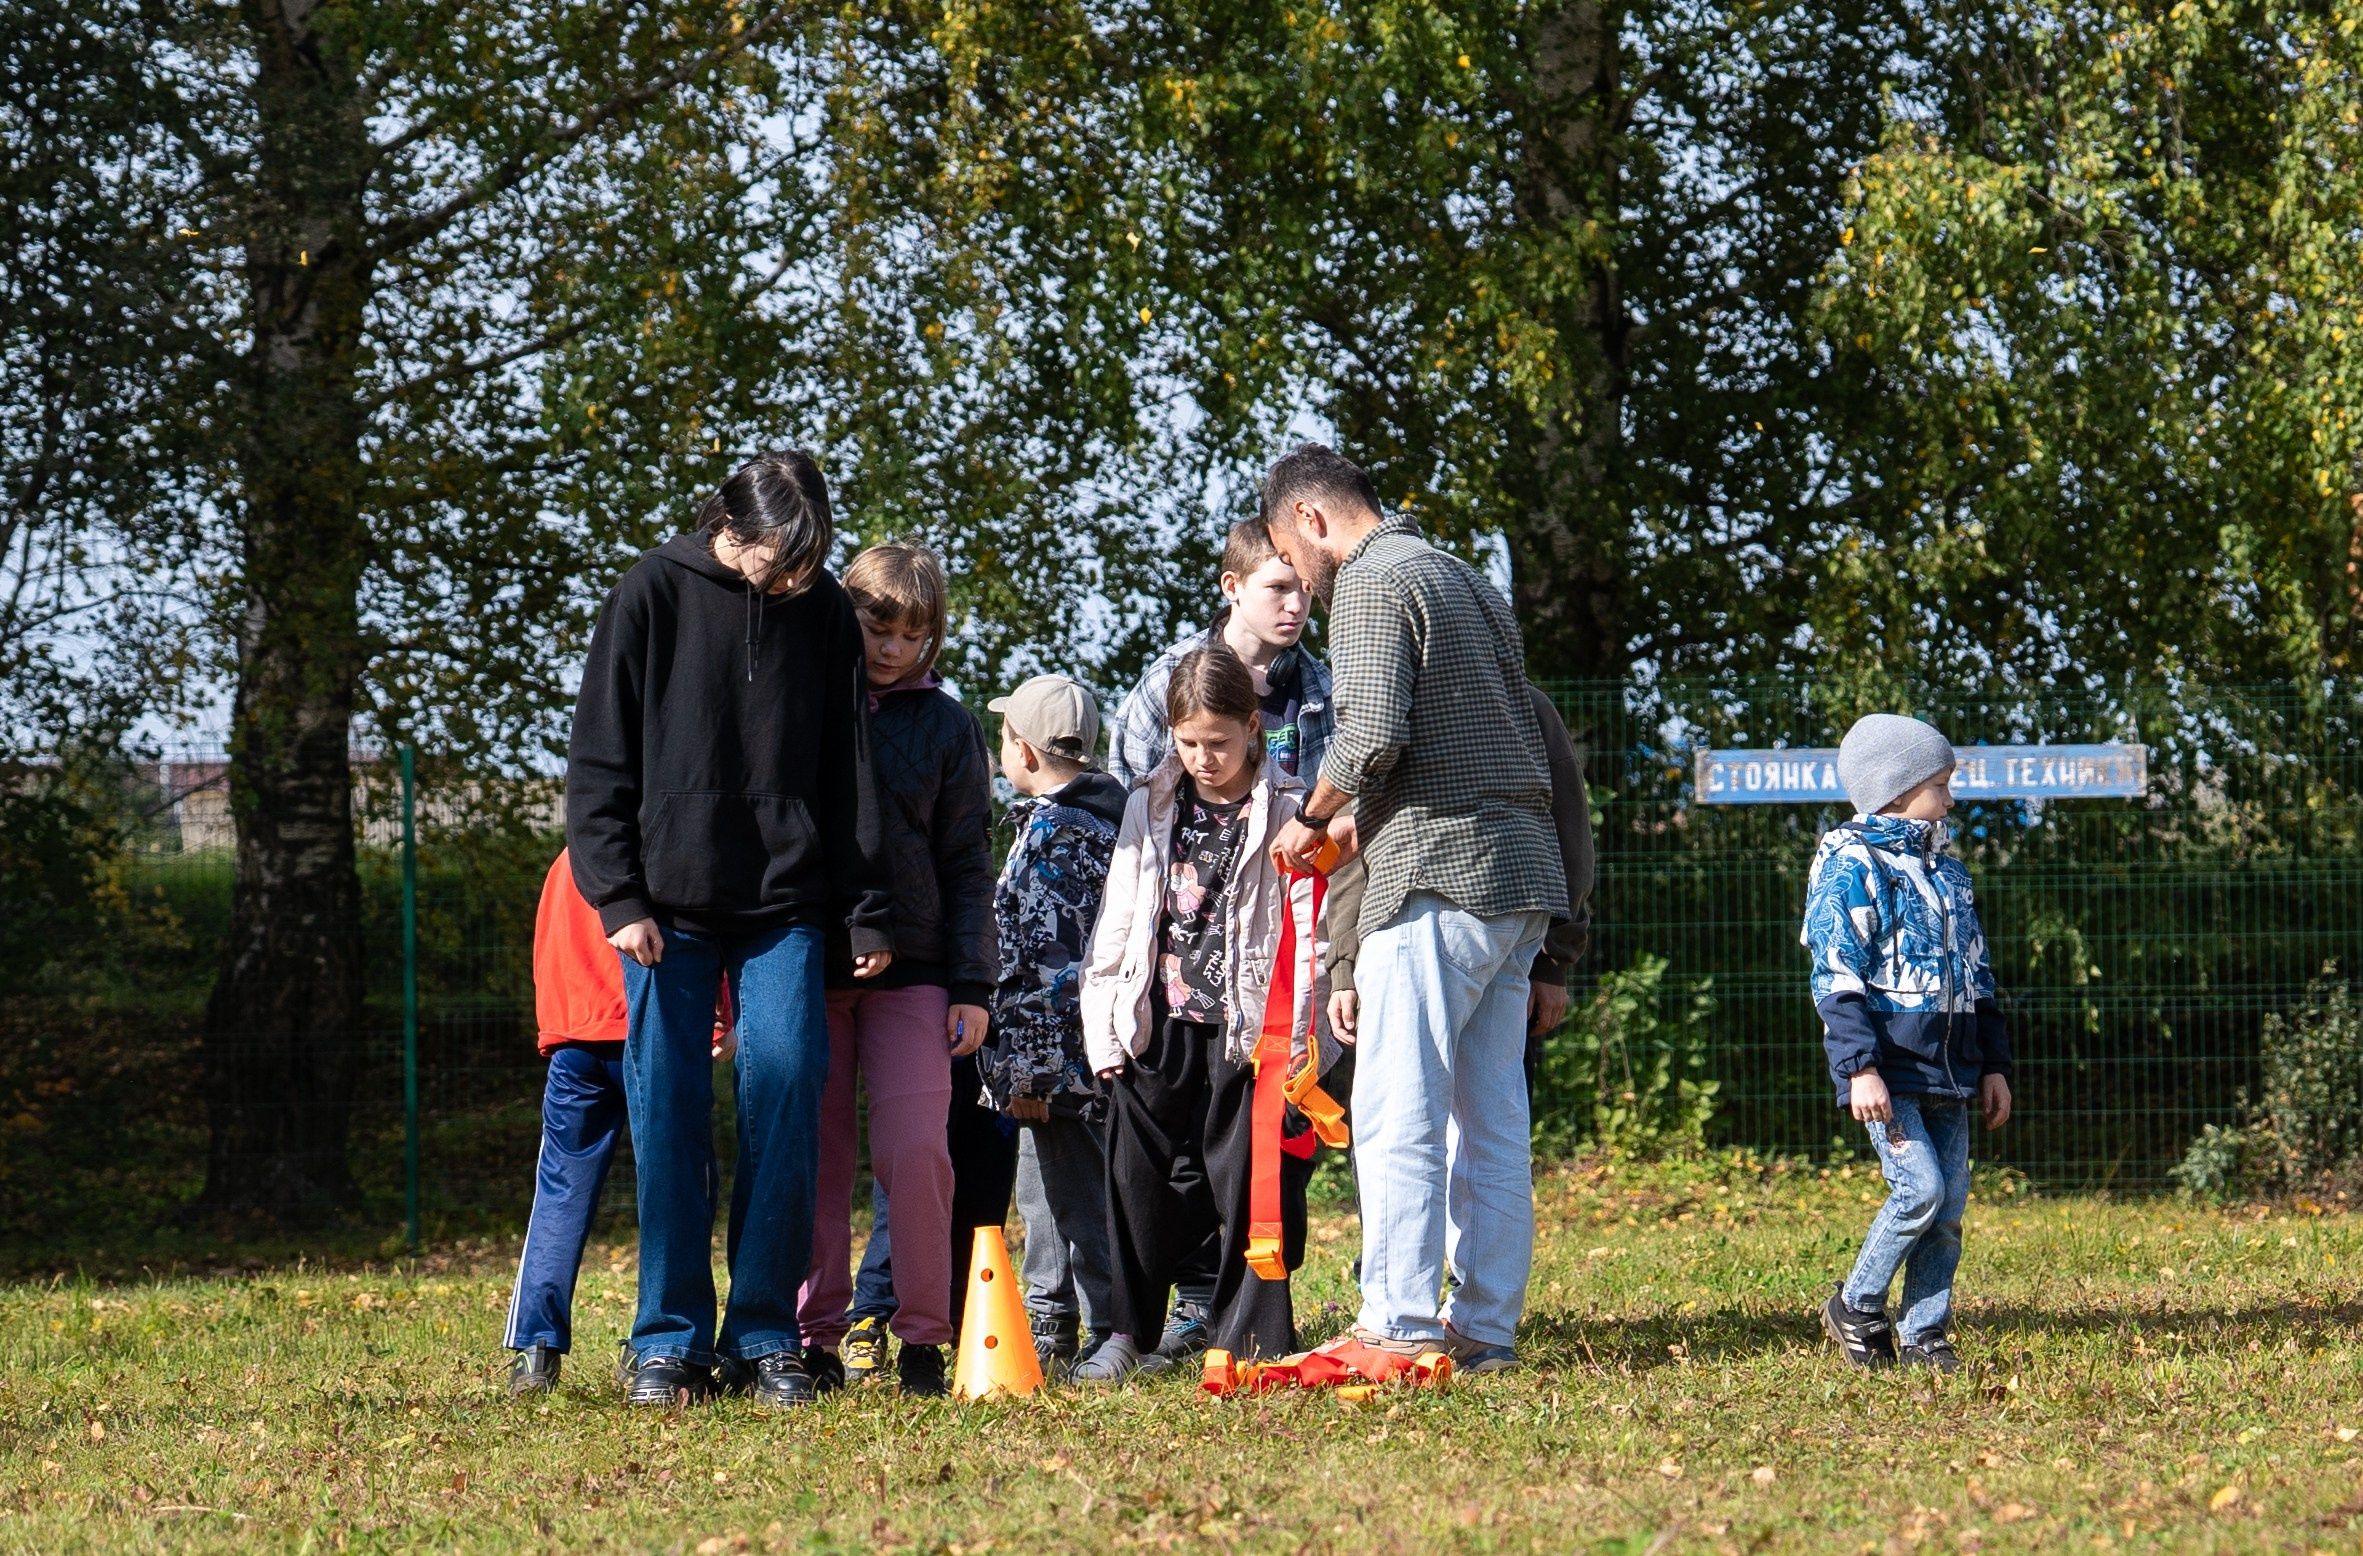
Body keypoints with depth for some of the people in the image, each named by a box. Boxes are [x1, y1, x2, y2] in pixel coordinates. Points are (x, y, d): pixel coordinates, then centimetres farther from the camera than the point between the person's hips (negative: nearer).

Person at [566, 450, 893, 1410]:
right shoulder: (653, 596, -2)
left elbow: (849, 769, 10)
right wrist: (620, 897, -8)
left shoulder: (824, 611, 5)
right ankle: (670, 1340, 5)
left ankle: (766, 1336, 2)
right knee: (667, 1116, -1)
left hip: (785, 907, 2)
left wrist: (867, 913, 6)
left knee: (786, 1100, -6)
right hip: (669, 907, -1)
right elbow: (599, 762, 0)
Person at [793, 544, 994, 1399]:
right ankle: (814, 1334, 8)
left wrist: (971, 986, 2)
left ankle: (923, 1334, 0)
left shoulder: (946, 725, 8)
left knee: (914, 1151, -10)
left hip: (910, 967, -1)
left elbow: (968, 863, 8)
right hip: (807, 966, 1)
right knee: (814, 1158, 1)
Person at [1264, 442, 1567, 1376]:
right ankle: (1486, 1326, 7)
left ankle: (1399, 1325, -14)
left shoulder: (1371, 583, -4)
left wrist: (1312, 819, -1)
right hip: (1521, 873, 9)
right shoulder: (1467, 582, 24)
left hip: (1439, 875, -9)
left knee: (1398, 1110, -9)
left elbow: (1370, 735, -18)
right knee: (1490, 1115, 8)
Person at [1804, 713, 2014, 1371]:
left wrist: (1993, 1064, 18)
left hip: (1948, 1068, 7)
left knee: (1950, 1204, 3)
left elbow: (1977, 973, 23)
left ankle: (1925, 1336, 10)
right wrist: (1860, 1067, -20)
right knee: (1919, 1188, -16)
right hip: (1890, 1068, -7)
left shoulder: (1946, 867, 18)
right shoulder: (1851, 865, -6)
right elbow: (1837, 977, -13)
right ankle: (1856, 1307, 3)